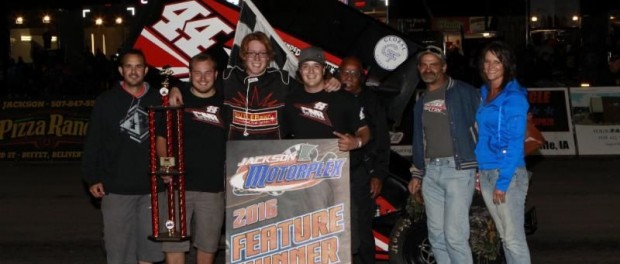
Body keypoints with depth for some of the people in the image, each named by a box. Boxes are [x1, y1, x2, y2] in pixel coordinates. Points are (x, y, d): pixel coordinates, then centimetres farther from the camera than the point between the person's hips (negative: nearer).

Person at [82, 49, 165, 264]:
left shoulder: (156, 99, 6)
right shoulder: (106, 101, 0)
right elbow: (92, 143, -1)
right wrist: (92, 179, -6)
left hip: (151, 188, 2)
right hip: (116, 189, -2)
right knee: (119, 247, 3)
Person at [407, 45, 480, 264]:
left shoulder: (464, 92, -3)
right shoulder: (421, 102, 18)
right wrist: (416, 174, 21)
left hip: (458, 169, -7)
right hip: (430, 172, 7)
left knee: (455, 235, -12)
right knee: (436, 236, 8)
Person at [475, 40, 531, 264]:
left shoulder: (514, 98, -10)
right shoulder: (483, 94, 13)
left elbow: (516, 144, -14)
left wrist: (503, 181, -18)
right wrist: (478, 171, 11)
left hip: (508, 174, -7)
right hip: (485, 173, 7)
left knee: (514, 238, -6)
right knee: (504, 236, 13)